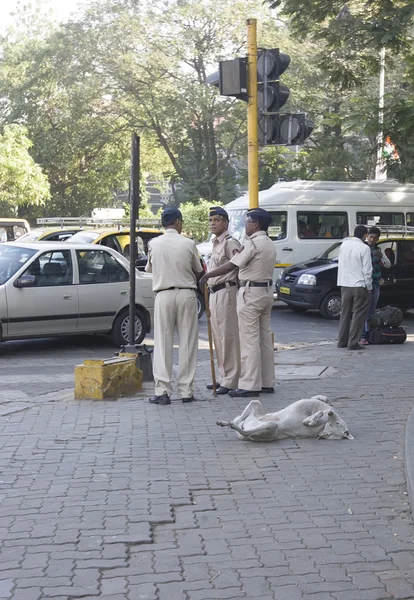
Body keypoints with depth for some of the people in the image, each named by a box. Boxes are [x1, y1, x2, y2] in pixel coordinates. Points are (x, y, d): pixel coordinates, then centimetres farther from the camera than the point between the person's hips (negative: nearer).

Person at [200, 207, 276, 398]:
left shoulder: (253, 243, -14)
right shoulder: (270, 244, 15)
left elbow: (231, 266, -17)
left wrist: (207, 275, -10)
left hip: (251, 292, -9)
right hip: (266, 291, 9)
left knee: (249, 340, -7)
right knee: (264, 338, 11)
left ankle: (250, 385, -7)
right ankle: (267, 382, 15)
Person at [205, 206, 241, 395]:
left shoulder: (230, 243, -10)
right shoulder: (215, 244, 19)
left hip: (226, 292, -10)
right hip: (214, 294, 10)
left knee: (228, 336, -8)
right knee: (218, 337, 13)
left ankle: (230, 381, -6)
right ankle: (223, 377, 21)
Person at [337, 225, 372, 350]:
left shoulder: (344, 244, 5)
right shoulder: (364, 248, -12)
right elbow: (367, 270, -12)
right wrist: (369, 287, -5)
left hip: (345, 285, 6)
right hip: (360, 286, -6)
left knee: (345, 313, 14)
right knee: (358, 315, 0)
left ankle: (342, 341, 17)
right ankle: (353, 343, -2)